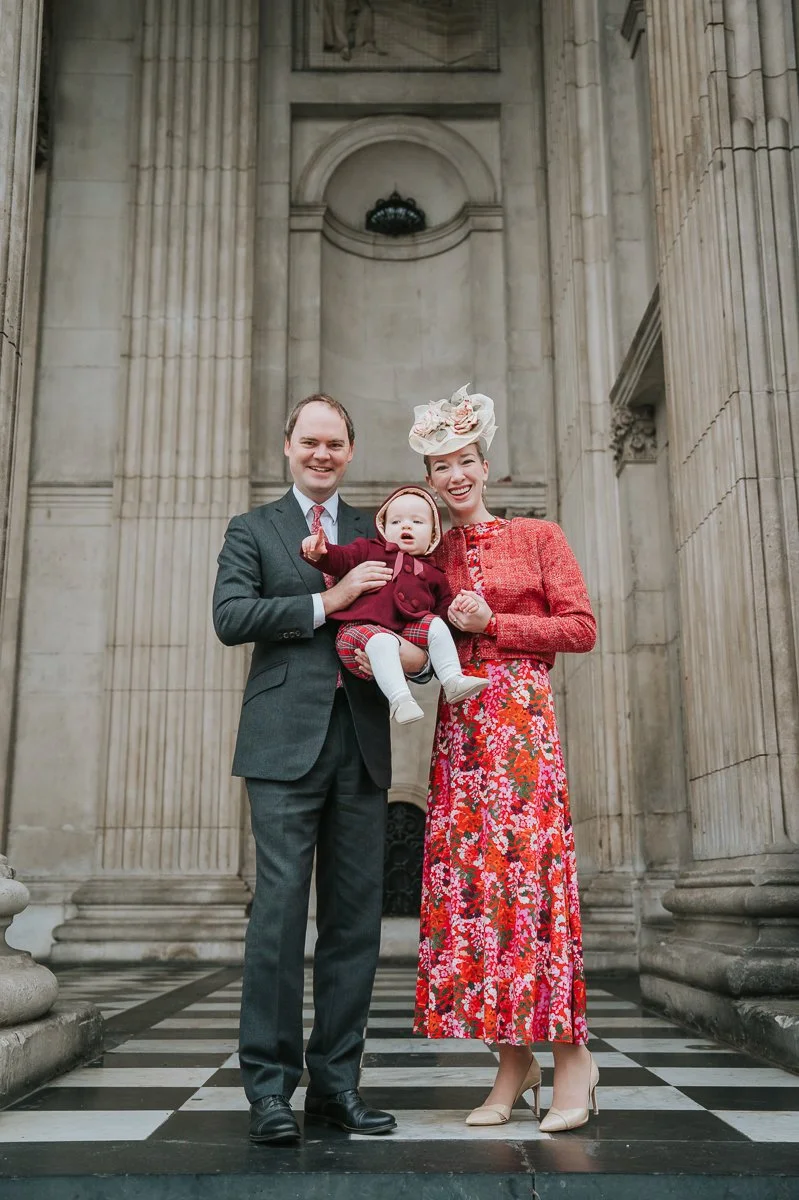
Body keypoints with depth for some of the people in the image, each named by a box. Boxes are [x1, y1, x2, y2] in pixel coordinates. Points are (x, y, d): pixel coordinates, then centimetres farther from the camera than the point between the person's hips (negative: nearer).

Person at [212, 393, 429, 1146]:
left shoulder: (377, 534, 20)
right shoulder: (252, 530, 11)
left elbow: (409, 623, 18)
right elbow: (230, 617, -5)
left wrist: (416, 652, -6)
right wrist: (327, 601, -11)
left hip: (361, 745, 4)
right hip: (287, 742, -3)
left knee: (355, 916, 4)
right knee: (280, 909, -6)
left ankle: (335, 1082, 14)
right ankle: (268, 1084, 4)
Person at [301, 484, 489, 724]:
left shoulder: (433, 574, 24)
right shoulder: (369, 549, 17)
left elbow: (444, 608, 23)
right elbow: (340, 559, 6)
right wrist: (319, 552, -16)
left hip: (408, 631, 4)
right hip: (361, 628, -4)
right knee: (382, 641, -35)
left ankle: (453, 681, -13)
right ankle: (399, 698, -42)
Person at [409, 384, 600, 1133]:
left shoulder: (538, 536, 7)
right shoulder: (428, 557, 16)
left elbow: (580, 627, 1)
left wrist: (492, 624, -7)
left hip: (522, 719, -3)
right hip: (457, 726, 4)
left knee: (529, 872, -9)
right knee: (467, 880, 0)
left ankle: (572, 1054, 3)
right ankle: (513, 1062, 9)